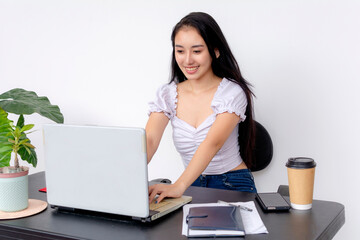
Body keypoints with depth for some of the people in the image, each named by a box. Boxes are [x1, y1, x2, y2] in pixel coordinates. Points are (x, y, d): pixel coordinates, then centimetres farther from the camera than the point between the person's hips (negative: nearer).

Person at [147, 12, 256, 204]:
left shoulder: (232, 93, -11)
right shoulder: (167, 94, 1)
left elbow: (213, 143, -27)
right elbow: (149, 139, -14)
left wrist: (178, 186, -42)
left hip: (233, 187, -3)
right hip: (193, 185, 4)